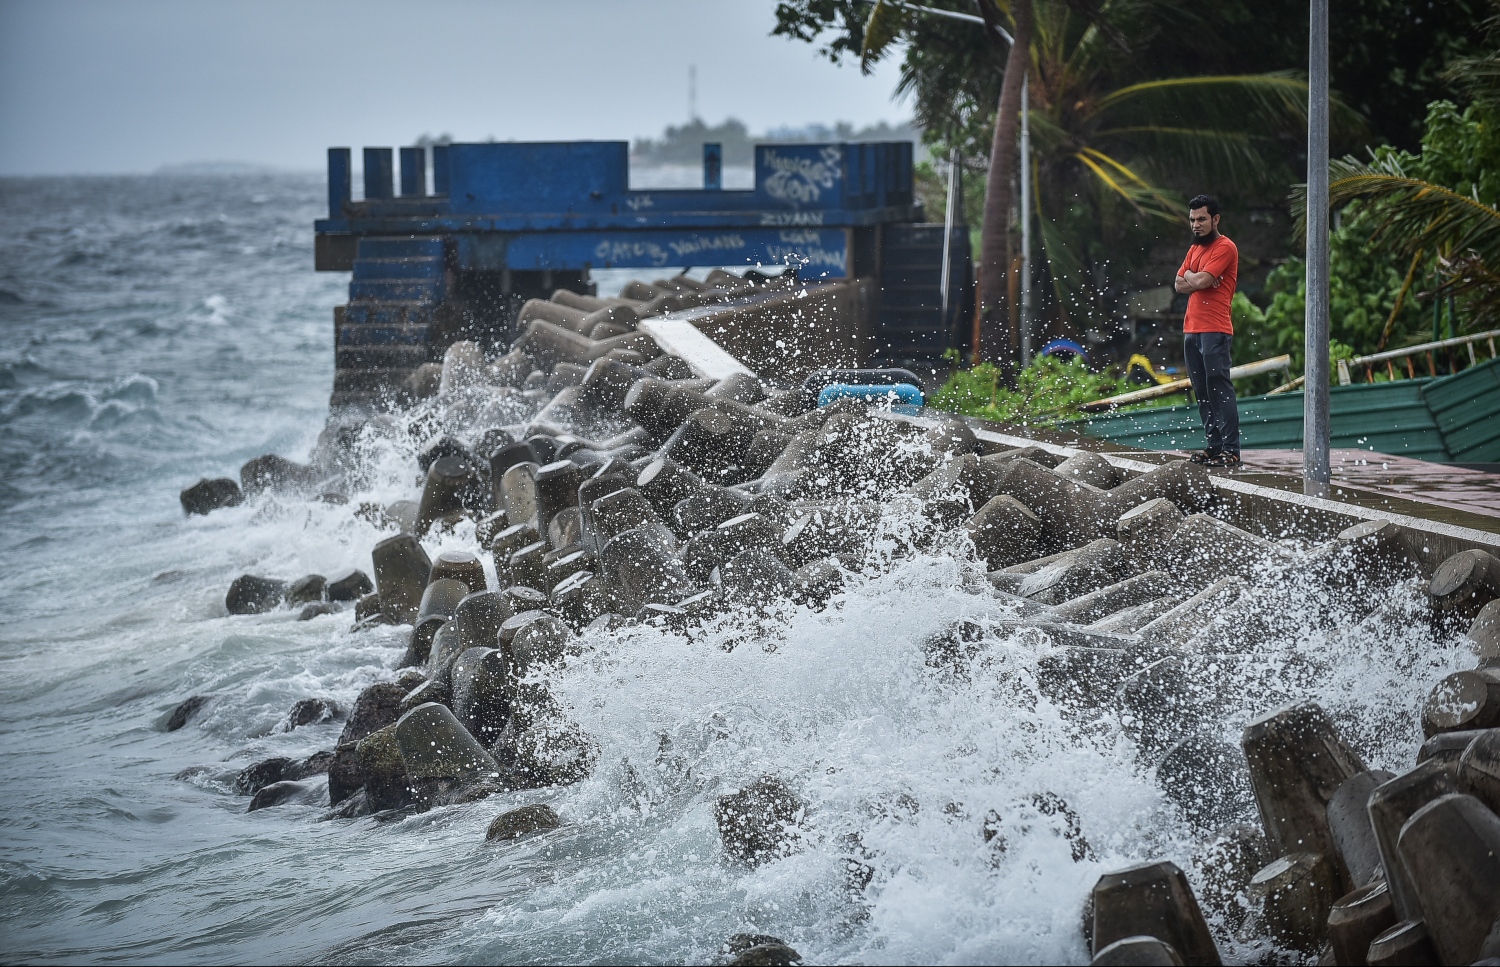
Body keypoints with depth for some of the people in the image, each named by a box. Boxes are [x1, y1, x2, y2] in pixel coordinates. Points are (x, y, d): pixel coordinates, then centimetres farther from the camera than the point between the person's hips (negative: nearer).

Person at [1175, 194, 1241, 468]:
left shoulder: (1225, 248, -6)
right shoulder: (1194, 249, 21)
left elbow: (1202, 280, -15)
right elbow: (1180, 284, 16)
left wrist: (1190, 276, 5)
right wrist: (1198, 280, -2)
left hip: (1215, 331, -8)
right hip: (1191, 330, 8)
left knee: (1219, 388, -11)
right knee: (1202, 392, 7)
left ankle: (1230, 450, -13)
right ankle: (1212, 446, 10)